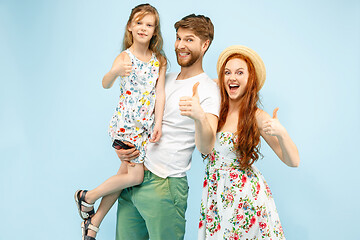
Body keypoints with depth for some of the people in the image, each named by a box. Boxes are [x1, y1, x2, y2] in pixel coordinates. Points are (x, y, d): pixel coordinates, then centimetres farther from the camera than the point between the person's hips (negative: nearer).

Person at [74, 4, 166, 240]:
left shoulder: (159, 61, 4)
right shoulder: (125, 57, -10)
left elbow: (160, 93, -4)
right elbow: (105, 84, -25)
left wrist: (158, 123, -15)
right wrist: (115, 72, -47)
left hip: (145, 126, 5)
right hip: (126, 123, -5)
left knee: (125, 173, 8)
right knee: (135, 176, -9)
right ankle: (86, 197, 14)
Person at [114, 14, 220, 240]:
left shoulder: (208, 89, -10)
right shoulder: (166, 79, 13)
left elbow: (206, 147, -23)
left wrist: (199, 116, -45)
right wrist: (121, 148, 6)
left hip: (164, 186, -6)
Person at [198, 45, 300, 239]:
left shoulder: (257, 117, -9)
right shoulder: (216, 111, 1)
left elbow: (293, 161, -11)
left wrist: (281, 133, -30)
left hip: (245, 197, -3)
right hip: (215, 193, 4)